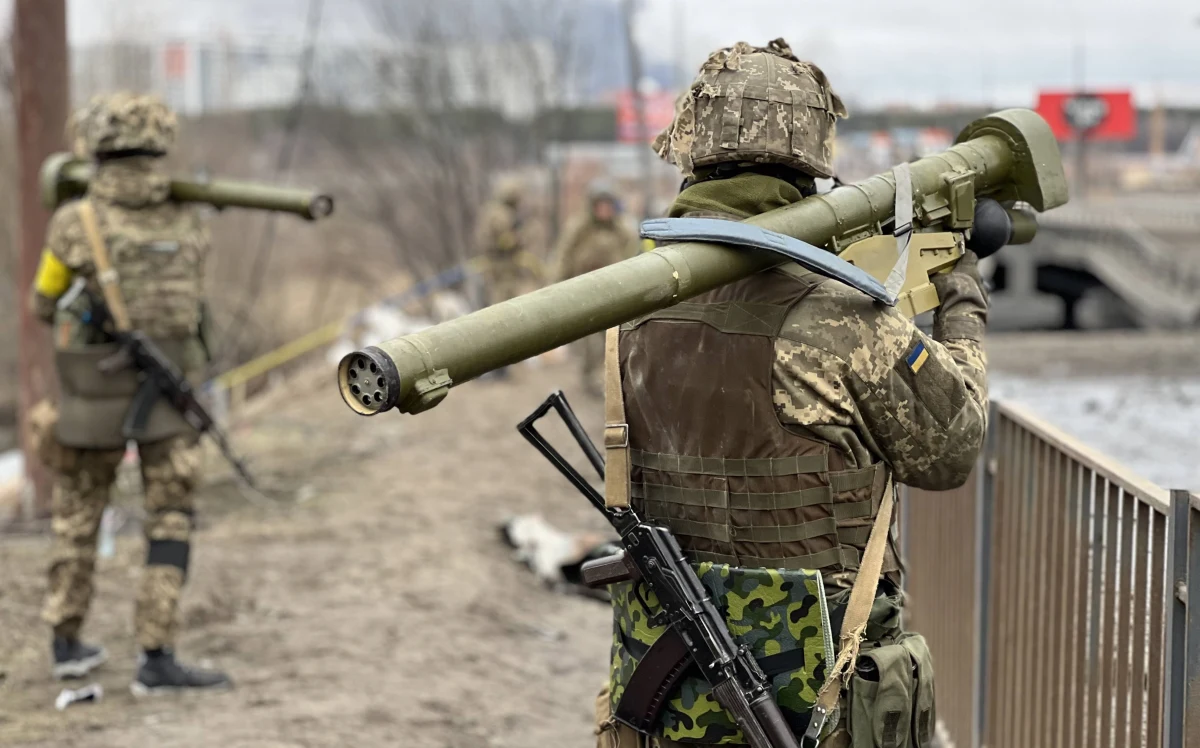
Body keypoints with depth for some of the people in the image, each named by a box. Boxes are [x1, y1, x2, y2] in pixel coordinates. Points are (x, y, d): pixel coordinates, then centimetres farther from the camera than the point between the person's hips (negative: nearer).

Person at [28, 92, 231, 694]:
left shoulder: (75, 223, -11)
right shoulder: (190, 222, -1)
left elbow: (44, 305, 3)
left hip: (95, 398, 0)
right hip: (169, 393, 0)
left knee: (77, 516, 18)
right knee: (172, 523, 3)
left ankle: (68, 643, 26)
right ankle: (157, 659, -5)